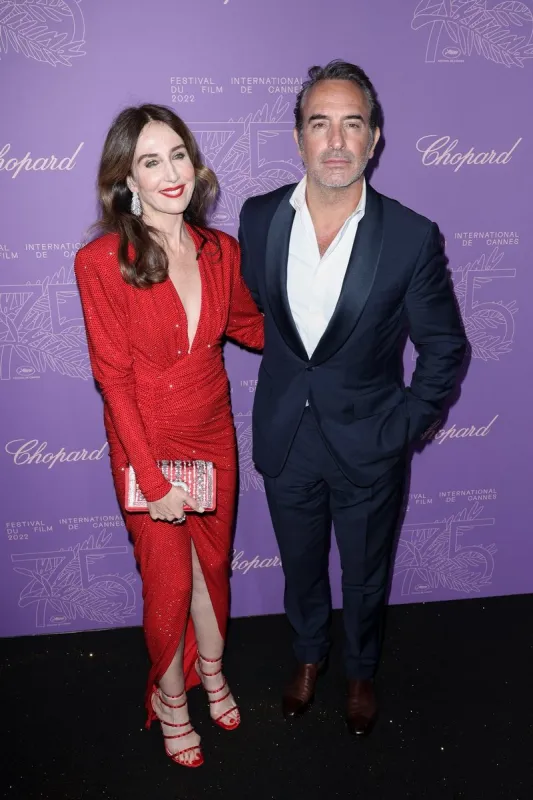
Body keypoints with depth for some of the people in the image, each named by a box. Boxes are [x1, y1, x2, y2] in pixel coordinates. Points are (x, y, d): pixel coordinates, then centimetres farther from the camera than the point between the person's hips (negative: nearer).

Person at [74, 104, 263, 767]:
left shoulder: (221, 252, -5)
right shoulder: (101, 262, -19)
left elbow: (249, 327, 12)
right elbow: (113, 378, -17)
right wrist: (153, 478, -17)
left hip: (214, 437, 4)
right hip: (147, 446, -4)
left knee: (212, 563, 21)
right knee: (168, 582, 12)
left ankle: (211, 668, 50)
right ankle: (170, 697, 41)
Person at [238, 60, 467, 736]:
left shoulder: (413, 237, -17)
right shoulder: (259, 217, -8)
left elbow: (444, 348, -6)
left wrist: (406, 428, -8)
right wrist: (288, 377, 8)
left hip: (368, 445, -2)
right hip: (284, 439, 2)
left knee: (365, 575, 20)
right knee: (300, 564, 24)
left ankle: (360, 670, 50)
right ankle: (308, 655, 53)